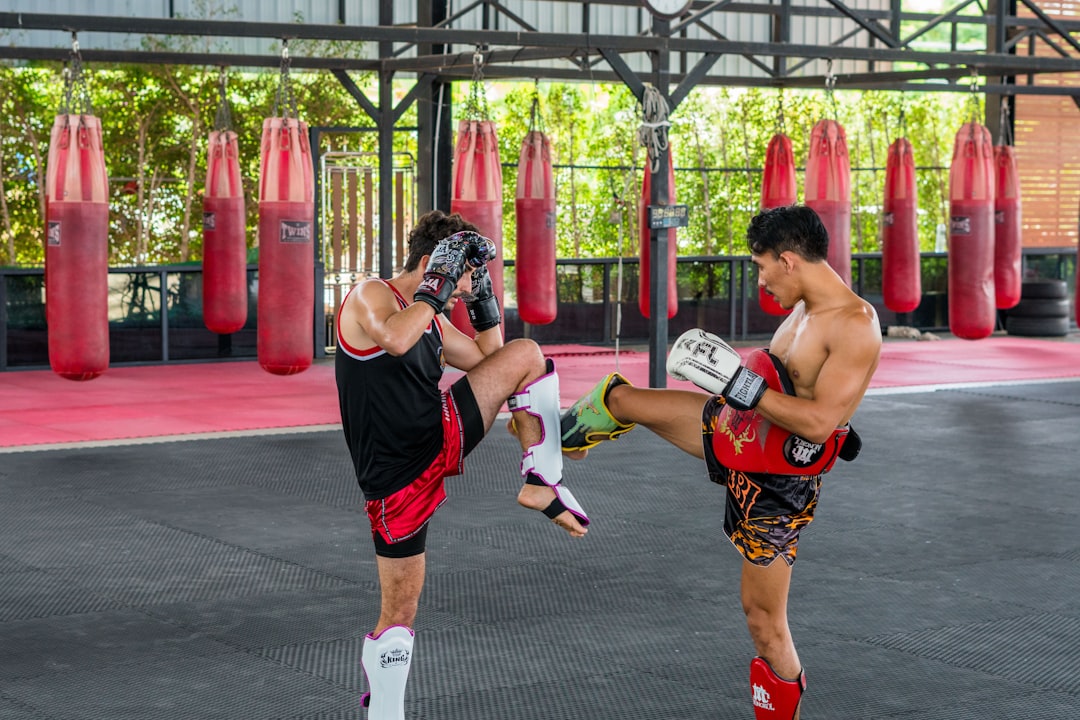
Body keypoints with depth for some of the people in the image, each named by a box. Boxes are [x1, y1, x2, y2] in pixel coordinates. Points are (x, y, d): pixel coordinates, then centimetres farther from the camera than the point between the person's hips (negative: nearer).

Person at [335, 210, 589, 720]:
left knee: (525, 356, 0)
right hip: (399, 477, -7)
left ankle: (541, 482, 0)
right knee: (398, 612, -1)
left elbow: (488, 360, 25)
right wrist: (440, 285, -27)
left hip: (442, 435, 7)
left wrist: (484, 297, 14)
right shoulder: (370, 296, -12)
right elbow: (394, 339, -36)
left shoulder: (430, 319, 12)